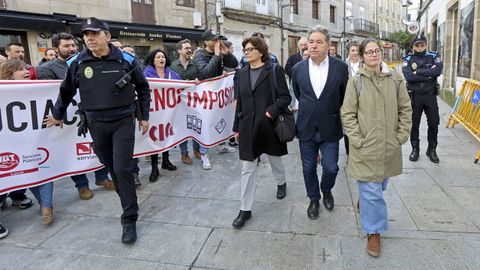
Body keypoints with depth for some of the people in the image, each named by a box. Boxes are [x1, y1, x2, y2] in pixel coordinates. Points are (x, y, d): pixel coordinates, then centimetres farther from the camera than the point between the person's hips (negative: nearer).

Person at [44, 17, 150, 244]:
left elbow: (143, 88, 7)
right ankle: (127, 198, 34)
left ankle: (129, 220, 1)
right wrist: (58, 115, 24)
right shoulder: (77, 63, -2)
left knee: (122, 168, -8)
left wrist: (144, 116, 6)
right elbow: (66, 91, 14)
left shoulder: (126, 60, -6)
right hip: (96, 124, 3)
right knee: (110, 166, 11)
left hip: (123, 122, -3)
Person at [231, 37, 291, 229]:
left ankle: (281, 183, 52)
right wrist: (237, 127, 10)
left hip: (270, 125, -2)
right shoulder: (241, 73, 7)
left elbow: (285, 97, -8)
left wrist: (272, 111, -23)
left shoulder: (274, 70, -5)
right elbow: (240, 102, 10)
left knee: (275, 159, 20)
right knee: (247, 168, 4)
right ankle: (245, 209, 13)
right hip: (248, 127, 3)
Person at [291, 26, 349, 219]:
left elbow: (344, 96, 7)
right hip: (306, 128, 2)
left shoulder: (340, 67, -7)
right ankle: (313, 199, 34)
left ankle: (326, 190, 37)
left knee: (331, 167, 4)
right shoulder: (298, 69, -2)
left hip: (330, 129, -1)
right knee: (308, 169, 11)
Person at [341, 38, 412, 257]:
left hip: (389, 146, 4)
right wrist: (358, 140, -11)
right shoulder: (356, 81, -6)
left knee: (380, 185, 19)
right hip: (366, 147, -3)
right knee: (372, 191, 1)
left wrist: (402, 135, 1)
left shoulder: (395, 79, 3)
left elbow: (405, 109, 8)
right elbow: (347, 114, -6)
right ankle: (374, 231, 18)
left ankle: (365, 199, 50)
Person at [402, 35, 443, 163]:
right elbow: (408, 77, -19)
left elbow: (438, 70, -19)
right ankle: (415, 149, 23)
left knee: (434, 123, 7)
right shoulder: (408, 59, -3)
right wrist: (428, 76, -17)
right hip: (414, 96, -1)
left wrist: (418, 72, -19)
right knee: (414, 124, 8)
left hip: (430, 95, 1)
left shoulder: (434, 56, 1)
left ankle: (432, 150, 23)